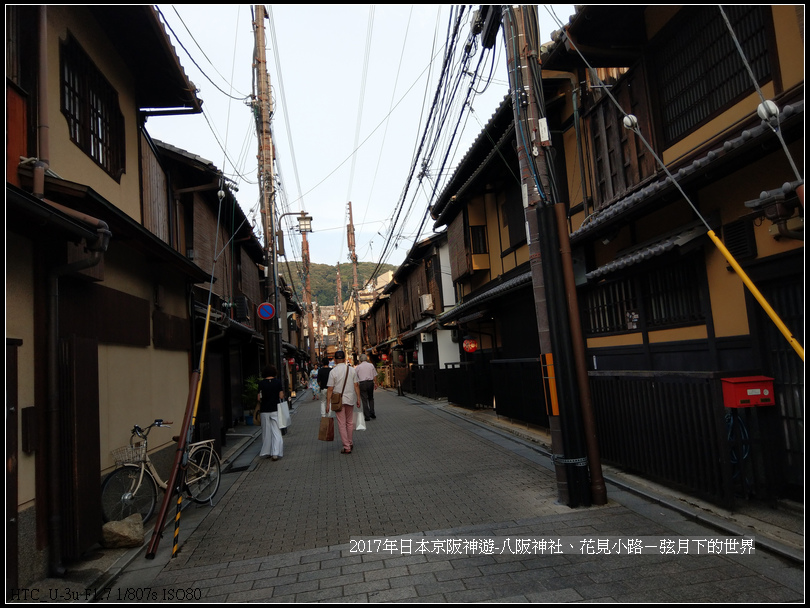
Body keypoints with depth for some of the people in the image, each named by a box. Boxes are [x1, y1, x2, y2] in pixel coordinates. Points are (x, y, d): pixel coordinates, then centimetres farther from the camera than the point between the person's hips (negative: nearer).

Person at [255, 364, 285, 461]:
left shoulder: (261, 383, -3)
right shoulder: (278, 382, -4)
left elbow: (259, 398, -4)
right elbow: (281, 396, -6)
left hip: (264, 410, 1)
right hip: (275, 409, -1)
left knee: (266, 432, 12)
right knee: (276, 432, 2)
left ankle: (266, 453, 19)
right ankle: (276, 453, -7)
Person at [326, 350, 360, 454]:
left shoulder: (333, 372, -8)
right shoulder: (352, 370, 0)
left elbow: (330, 389, -9)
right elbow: (356, 385, 2)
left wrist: (328, 403, -4)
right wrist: (358, 399, 9)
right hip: (350, 399, 3)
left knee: (342, 424, 3)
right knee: (350, 422, 17)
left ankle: (346, 447, 3)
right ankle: (350, 443, 28)